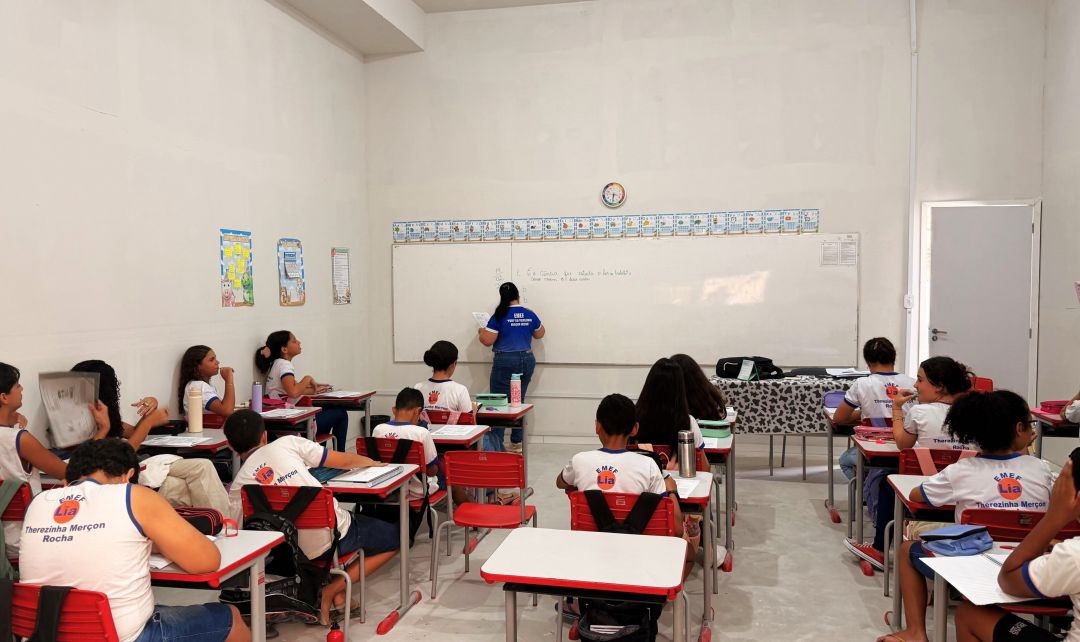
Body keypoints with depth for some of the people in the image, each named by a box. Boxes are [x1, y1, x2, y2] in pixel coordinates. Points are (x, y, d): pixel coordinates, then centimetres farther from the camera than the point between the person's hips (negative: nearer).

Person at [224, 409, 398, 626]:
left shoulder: (236, 489, 1)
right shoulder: (286, 443, -3)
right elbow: (343, 461, 2)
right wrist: (370, 461, 21)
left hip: (300, 552, 4)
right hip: (336, 529, -4)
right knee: (394, 538, 20)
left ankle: (339, 597, 21)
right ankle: (332, 590, 6)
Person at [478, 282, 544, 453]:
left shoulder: (499, 316, -11)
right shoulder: (530, 314, 3)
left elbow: (487, 340, -11)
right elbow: (540, 334, 17)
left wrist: (481, 332, 9)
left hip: (505, 362, -5)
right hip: (527, 360, 5)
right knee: (519, 401, 12)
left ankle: (496, 443, -3)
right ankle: (517, 442, 16)